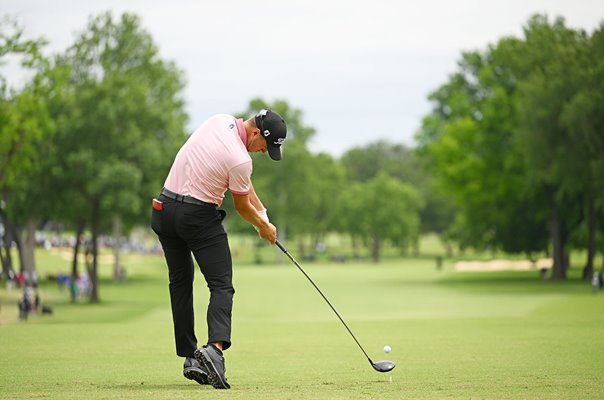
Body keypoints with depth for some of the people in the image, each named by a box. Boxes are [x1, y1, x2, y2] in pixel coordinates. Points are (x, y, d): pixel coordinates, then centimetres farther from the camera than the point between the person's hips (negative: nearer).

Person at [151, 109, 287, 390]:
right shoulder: (240, 160, -19)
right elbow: (242, 208, 0)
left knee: (180, 283, 13)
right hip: (200, 216, -8)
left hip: (165, 207, 8)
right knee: (221, 285, -6)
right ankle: (215, 346, -29)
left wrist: (261, 210, 12)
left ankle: (190, 358, 12)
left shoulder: (220, 121, 2)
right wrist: (264, 227, 18)